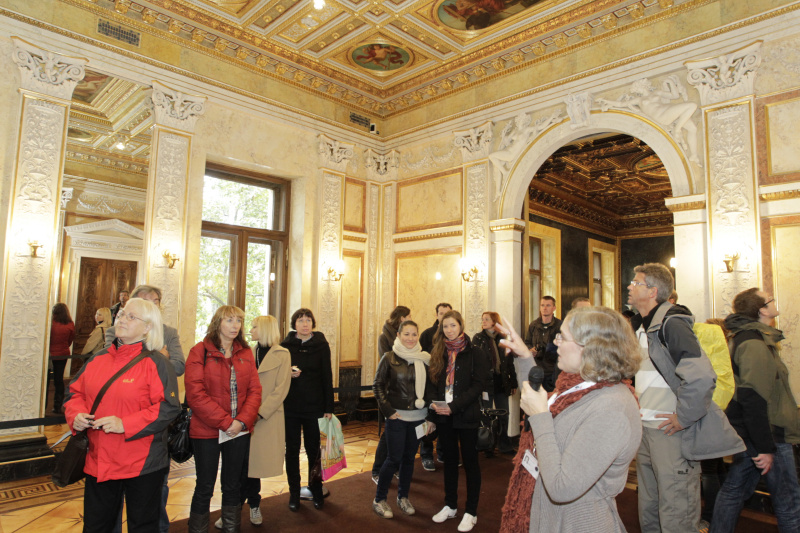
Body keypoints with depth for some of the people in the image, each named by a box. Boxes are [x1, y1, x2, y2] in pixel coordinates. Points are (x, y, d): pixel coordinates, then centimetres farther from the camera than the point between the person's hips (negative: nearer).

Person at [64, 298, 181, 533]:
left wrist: (124, 424, -23)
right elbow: (75, 392, 15)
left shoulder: (155, 364, -12)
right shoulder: (97, 359, 7)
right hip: (98, 461, 6)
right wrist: (76, 415, -6)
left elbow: (169, 407, -19)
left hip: (142, 465, -5)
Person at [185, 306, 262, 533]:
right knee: (205, 487, 7)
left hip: (240, 430, 4)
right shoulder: (200, 351, -6)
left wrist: (242, 421, -12)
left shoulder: (245, 352, 6)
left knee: (233, 485, 14)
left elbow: (254, 390, 3)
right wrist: (225, 422, -16)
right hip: (207, 431, -3)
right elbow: (195, 394, -13)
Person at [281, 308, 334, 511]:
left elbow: (327, 376, -1)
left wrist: (329, 407, -4)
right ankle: (294, 492, 24)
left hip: (314, 406, -1)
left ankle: (316, 490, 25)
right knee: (292, 450, 9)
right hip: (289, 406, 1)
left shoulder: (321, 345, -1)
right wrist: (287, 374, -14)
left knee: (314, 449, 8)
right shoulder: (285, 345, 2)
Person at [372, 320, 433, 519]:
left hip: (418, 417, 3)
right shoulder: (389, 358, -6)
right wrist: (388, 410, -9)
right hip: (397, 417, -3)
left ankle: (403, 497, 31)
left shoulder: (424, 359, 2)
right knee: (394, 458, 1)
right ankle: (379, 499, 19)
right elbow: (378, 385, -3)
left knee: (409, 457, 13)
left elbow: (430, 388, 8)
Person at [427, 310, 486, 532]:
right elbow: (432, 382, 9)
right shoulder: (439, 353, 6)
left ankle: (471, 512, 18)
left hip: (466, 415, -4)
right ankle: (450, 506, 30)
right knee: (449, 459, 15)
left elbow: (477, 385, -12)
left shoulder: (474, 353, -7)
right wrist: (434, 402, -11)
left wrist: (454, 405, -19)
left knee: (470, 461, 6)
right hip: (444, 415, 4)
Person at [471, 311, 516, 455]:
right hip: (486, 382, -2)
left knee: (504, 415, 10)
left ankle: (504, 445, 24)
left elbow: (510, 361, 8)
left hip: (501, 382, 3)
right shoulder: (478, 338, -1)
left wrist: (513, 383, 7)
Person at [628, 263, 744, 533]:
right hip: (645, 428, 9)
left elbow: (701, 376, -29)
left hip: (672, 433, -9)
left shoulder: (670, 323, -17)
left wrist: (684, 417, -20)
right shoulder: (640, 326, 11)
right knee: (648, 511, 20)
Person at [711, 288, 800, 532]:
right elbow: (753, 397, -25)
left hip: (748, 432, 9)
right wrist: (766, 447, -23)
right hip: (767, 433, -9)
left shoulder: (744, 337, 12)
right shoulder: (755, 343, -19)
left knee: (734, 489, 14)